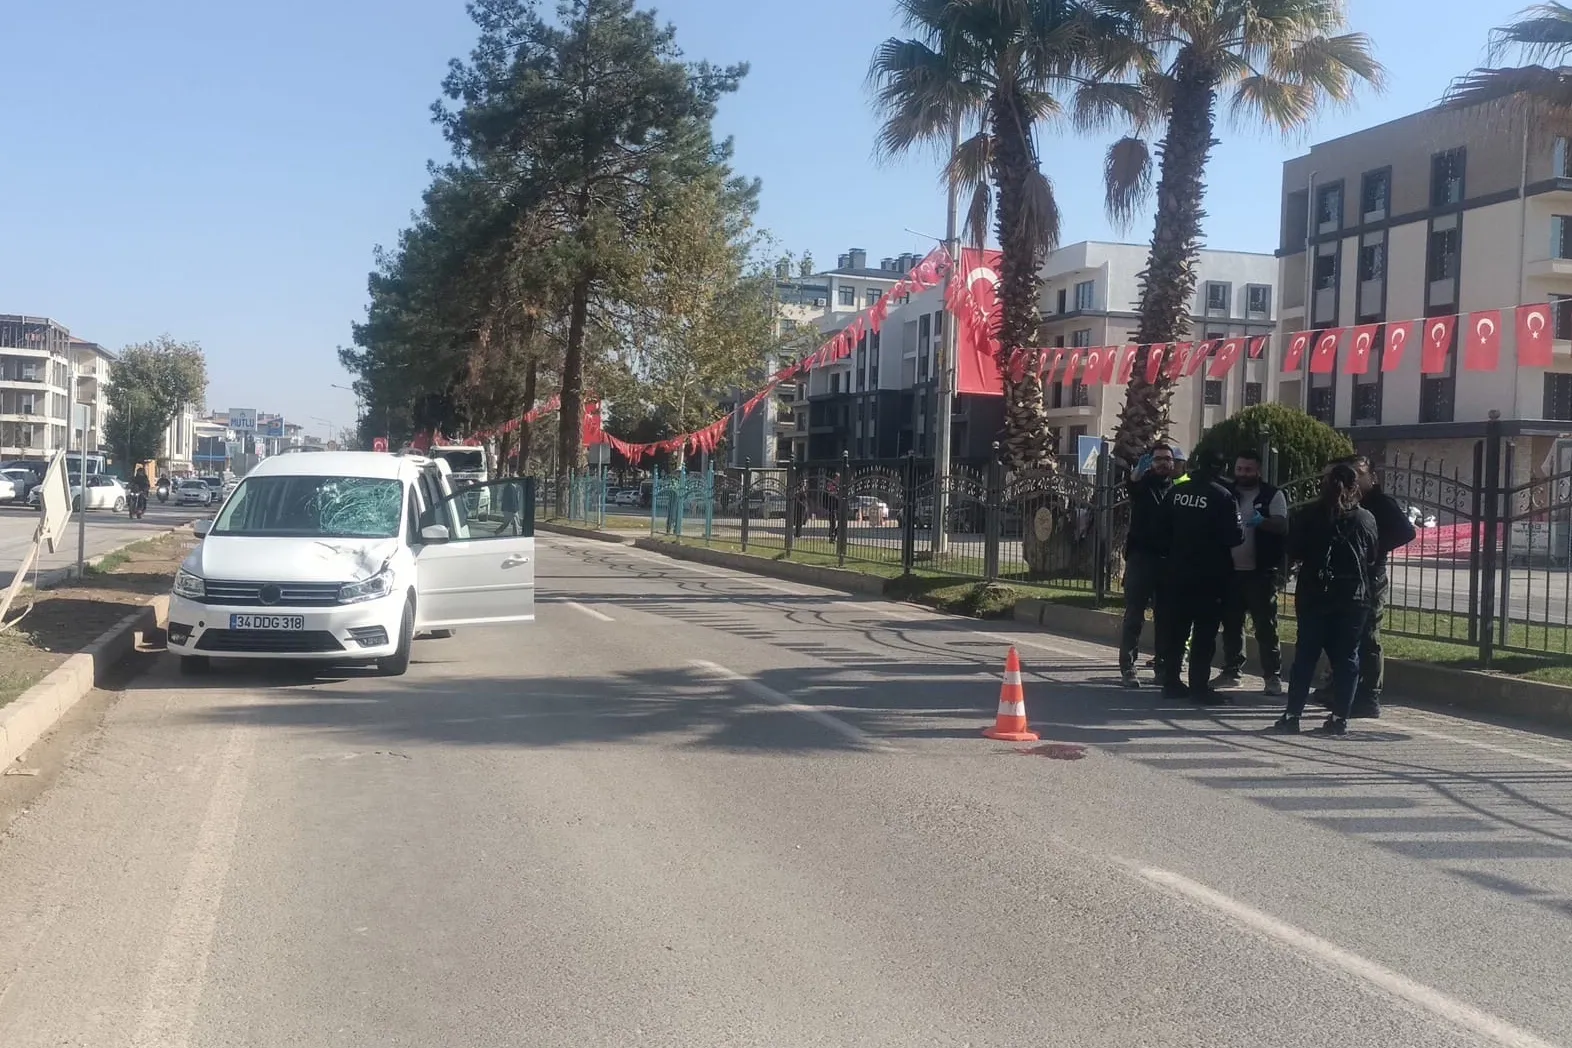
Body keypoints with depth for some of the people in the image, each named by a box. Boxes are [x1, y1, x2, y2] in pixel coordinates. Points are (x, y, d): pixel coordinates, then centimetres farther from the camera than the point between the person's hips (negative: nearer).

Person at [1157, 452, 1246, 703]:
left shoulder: (1175, 491, 3)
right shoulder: (1222, 496, -13)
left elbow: (1163, 526, 9)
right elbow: (1234, 536, -15)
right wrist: (1243, 529, 6)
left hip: (1177, 572, 5)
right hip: (1209, 575, -5)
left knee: (1175, 628, 12)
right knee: (1204, 632, 0)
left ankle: (1171, 682, 17)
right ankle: (1199, 687, -1)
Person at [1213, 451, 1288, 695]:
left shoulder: (1272, 495, 0)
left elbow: (1282, 524, -11)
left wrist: (1262, 522, -29)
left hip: (1261, 572, -4)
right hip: (1231, 570, 4)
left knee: (1266, 625, -3)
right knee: (1231, 624, 10)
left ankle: (1273, 677, 1)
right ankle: (1231, 670, 21)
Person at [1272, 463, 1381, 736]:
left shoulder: (1306, 516, -2)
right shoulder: (1366, 519, 0)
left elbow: (1293, 554, 0)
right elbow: (1375, 559, 5)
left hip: (1313, 595, 0)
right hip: (1354, 598, 0)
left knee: (1305, 655, 5)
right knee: (1346, 657, 6)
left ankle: (1292, 715, 3)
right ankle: (1340, 717, 5)